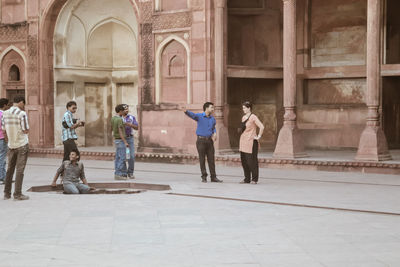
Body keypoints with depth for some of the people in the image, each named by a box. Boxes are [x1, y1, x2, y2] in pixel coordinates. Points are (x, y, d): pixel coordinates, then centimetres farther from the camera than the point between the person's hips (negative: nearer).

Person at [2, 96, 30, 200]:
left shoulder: (4, 114, 4)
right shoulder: (22, 114, -14)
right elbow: (26, 131, -13)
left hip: (11, 145, 5)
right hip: (22, 145, -5)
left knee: (10, 169, 13)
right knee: (20, 170, -2)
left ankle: (7, 193, 16)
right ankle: (17, 194, -2)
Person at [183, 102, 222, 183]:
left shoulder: (213, 119, 11)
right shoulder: (199, 116, -4)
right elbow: (192, 115, -23)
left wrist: (215, 133, 4)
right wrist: (186, 111, -45)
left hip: (209, 140, 4)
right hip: (201, 140, -4)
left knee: (211, 159, 3)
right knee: (202, 159, 0)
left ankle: (213, 177, 8)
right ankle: (204, 177, 8)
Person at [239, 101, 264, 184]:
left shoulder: (253, 117, -11)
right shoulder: (243, 117, 13)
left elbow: (261, 127, -19)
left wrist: (259, 136, -14)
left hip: (251, 142, -8)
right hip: (243, 141, 8)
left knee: (252, 160, -4)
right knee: (244, 160, 8)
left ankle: (254, 179, 4)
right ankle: (247, 179, 15)